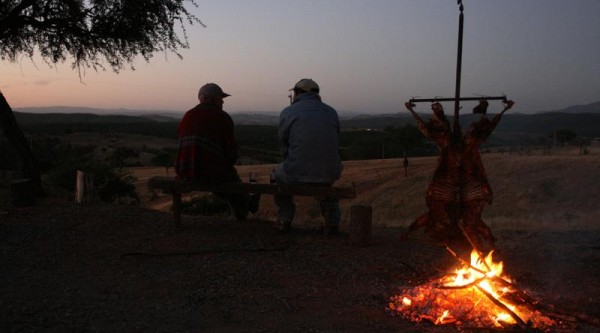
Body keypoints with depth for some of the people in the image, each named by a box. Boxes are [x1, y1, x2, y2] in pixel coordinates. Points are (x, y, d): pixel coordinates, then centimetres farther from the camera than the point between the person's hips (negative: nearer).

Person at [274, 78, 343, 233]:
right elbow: (334, 143, 14)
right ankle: (332, 222, 29)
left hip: (297, 174, -3)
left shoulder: (287, 112, 1)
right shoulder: (331, 112, 10)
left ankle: (284, 220, 30)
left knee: (279, 172, 32)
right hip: (329, 174, 3)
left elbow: (284, 146, 7)